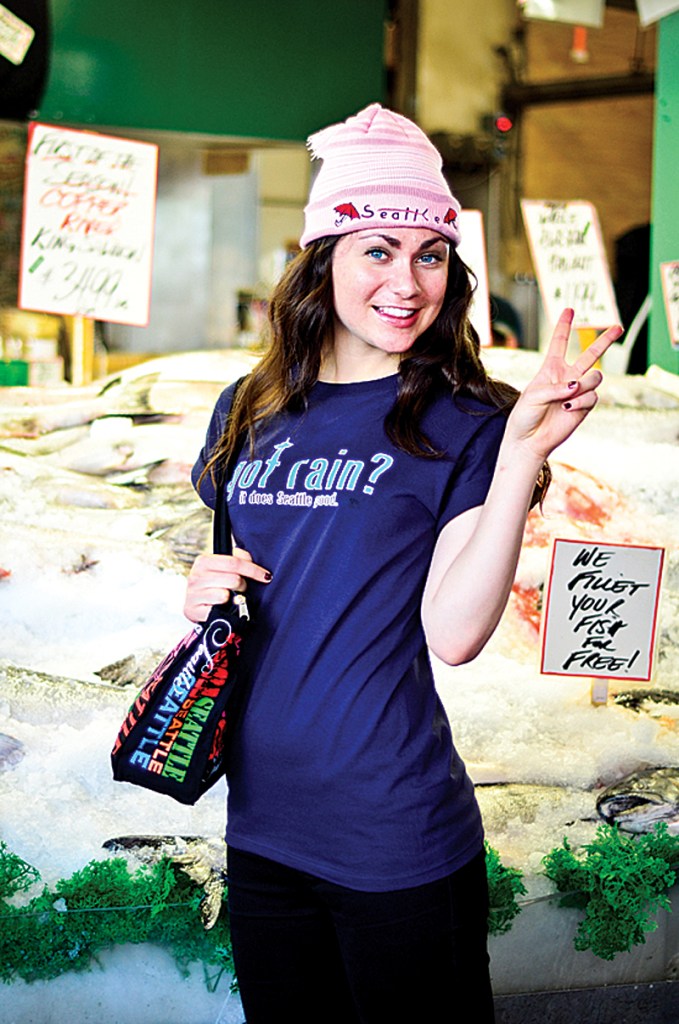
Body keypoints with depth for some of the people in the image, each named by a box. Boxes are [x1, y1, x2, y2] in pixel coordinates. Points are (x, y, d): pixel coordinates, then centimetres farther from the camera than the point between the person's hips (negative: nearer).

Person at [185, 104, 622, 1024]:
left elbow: (453, 633, -18)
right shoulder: (248, 414, 5)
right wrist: (205, 593, -3)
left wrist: (524, 454, -24)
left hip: (397, 844, -4)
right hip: (262, 823, 5)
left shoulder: (463, 425, -8)